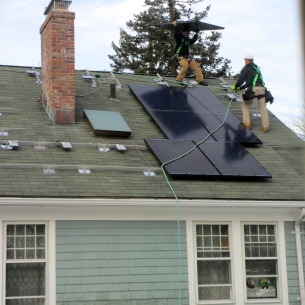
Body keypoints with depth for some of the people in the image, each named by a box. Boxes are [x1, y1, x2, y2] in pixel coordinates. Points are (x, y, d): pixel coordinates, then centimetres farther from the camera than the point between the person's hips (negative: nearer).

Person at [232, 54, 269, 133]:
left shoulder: (246, 68, 6)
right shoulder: (257, 68, 30)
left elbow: (241, 80, 0)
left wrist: (235, 87, 17)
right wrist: (241, 87, 35)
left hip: (253, 89, -5)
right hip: (262, 88, 5)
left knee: (245, 105, 14)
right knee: (263, 108, 4)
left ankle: (247, 122, 5)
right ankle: (265, 126, -5)